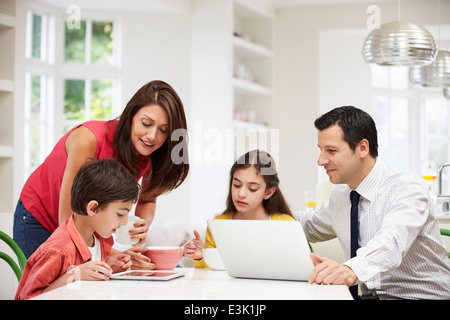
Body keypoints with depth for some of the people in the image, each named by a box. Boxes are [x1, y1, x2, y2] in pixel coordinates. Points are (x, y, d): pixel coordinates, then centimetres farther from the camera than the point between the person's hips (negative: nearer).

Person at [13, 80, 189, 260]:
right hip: (38, 221, -4)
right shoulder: (89, 139, -35)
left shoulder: (153, 157, -19)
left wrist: (143, 225, -23)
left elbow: (147, 200, 1)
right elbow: (68, 220, -33)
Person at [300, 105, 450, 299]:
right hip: (369, 295, 6)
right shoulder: (340, 195, 9)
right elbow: (312, 228, 28)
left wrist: (352, 270, -52)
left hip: (421, 295, -6)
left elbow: (392, 241, -33)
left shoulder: (407, 187, -14)